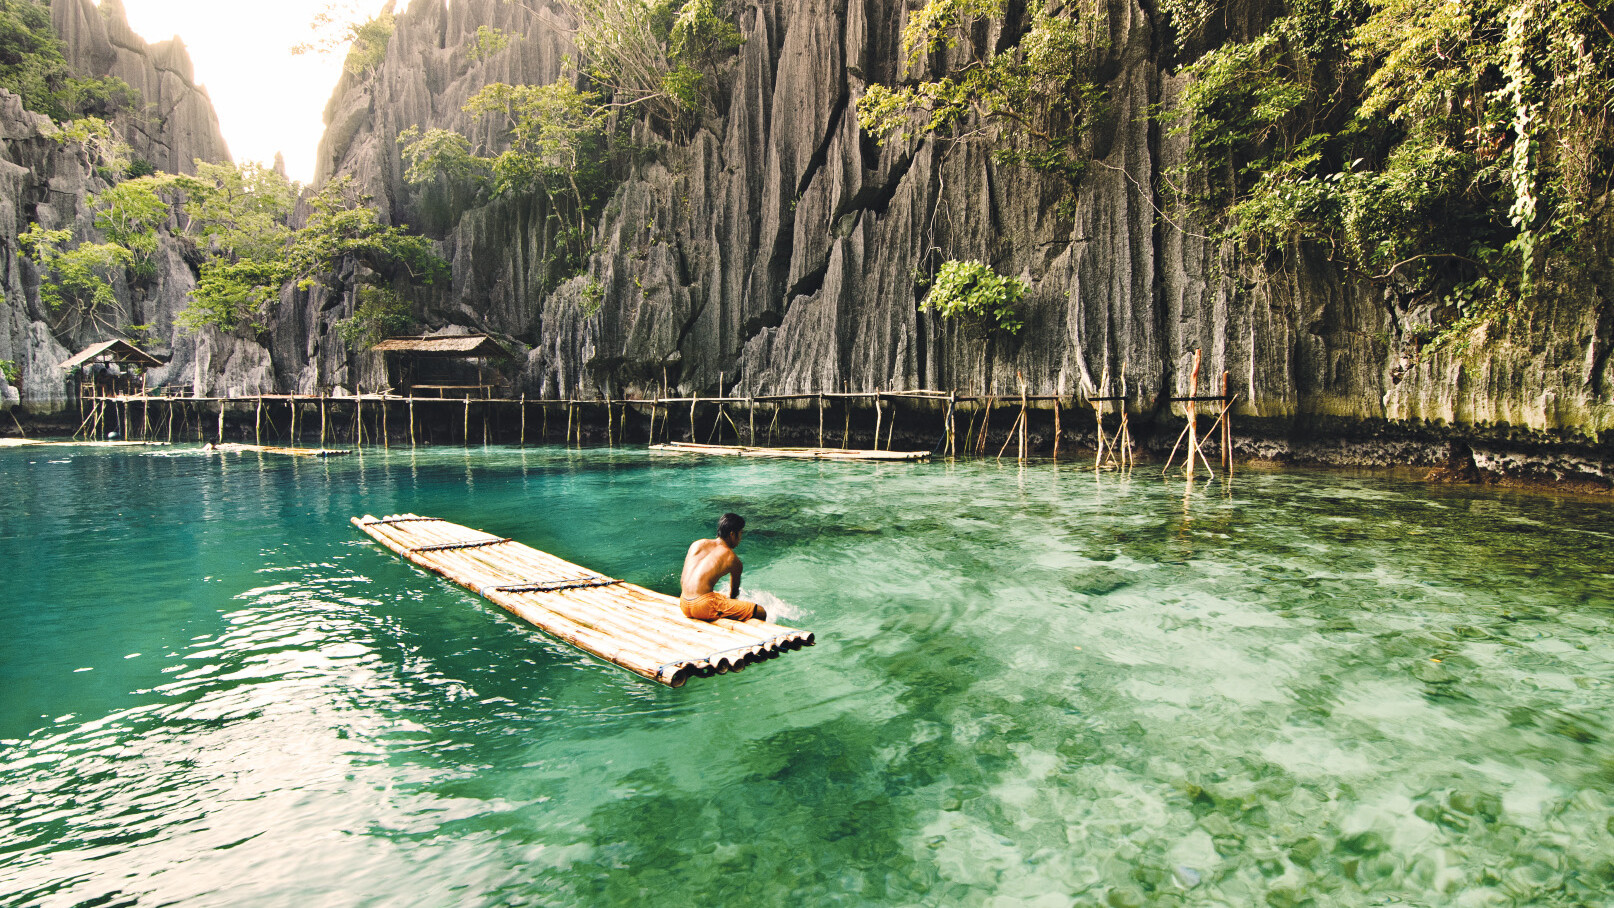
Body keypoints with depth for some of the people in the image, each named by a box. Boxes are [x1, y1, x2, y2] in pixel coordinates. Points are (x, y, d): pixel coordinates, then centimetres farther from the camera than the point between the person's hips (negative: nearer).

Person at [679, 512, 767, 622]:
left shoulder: (697, 544, 15)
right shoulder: (733, 559, 2)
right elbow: (734, 592, 18)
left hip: (684, 605, 8)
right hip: (703, 606, -8)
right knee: (760, 612, -7)